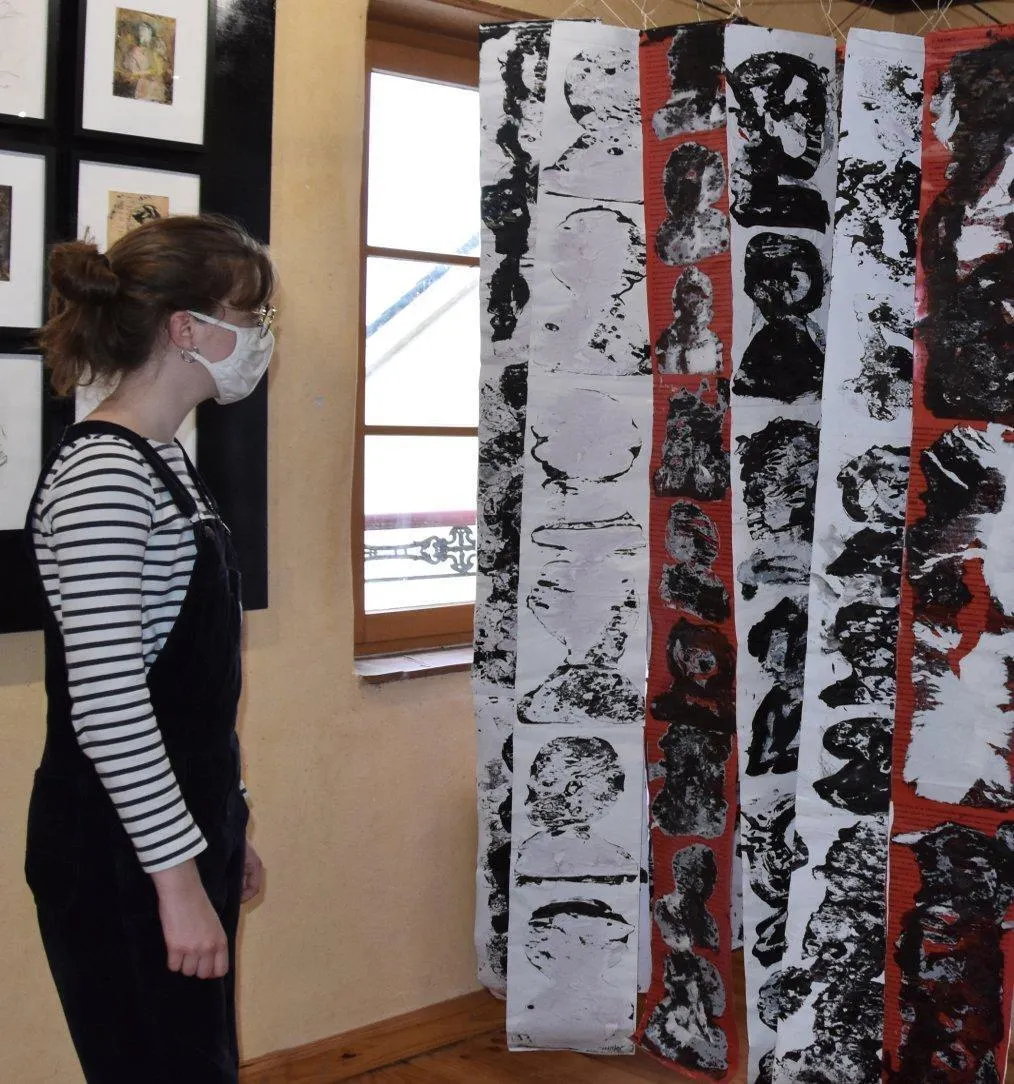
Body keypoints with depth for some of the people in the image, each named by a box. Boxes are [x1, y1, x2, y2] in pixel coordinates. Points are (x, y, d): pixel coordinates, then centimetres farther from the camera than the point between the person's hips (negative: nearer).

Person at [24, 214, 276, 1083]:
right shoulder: (100, 478, -18)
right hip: (121, 858, -9)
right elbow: (107, 703, -23)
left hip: (180, 829, 9)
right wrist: (179, 875, -20)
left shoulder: (164, 461, 12)